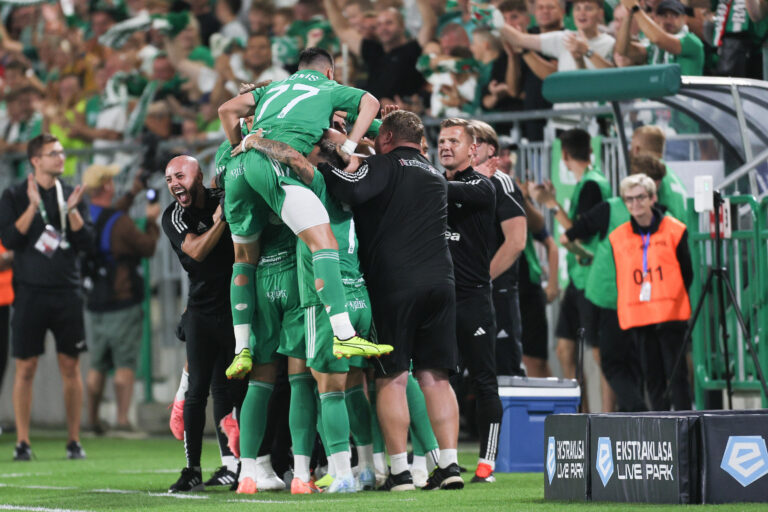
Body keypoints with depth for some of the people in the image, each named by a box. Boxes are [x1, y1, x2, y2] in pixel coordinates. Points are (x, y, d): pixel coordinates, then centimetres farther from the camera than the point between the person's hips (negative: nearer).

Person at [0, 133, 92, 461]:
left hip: (67, 292, 2)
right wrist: (33, 206, -16)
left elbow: (86, 242, 3)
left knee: (71, 366, 3)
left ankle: (74, 441, 9)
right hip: (30, 292, -2)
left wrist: (71, 211, -12)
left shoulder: (72, 195, 10)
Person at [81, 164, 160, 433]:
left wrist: (132, 194, 31)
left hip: (92, 303, 6)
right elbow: (148, 247, -6)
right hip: (122, 304, -6)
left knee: (97, 365, 14)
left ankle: (92, 419, 16)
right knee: (125, 363, -1)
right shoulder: (121, 223, -18)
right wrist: (152, 221, 10)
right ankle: (122, 418, -7)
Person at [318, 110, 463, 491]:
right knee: (435, 377, 7)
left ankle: (400, 470, -7)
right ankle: (449, 464, 0)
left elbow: (353, 190, -19)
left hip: (395, 284, -6)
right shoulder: (435, 177, 23)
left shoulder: (386, 166, 0)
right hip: (440, 281, 6)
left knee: (392, 378, -3)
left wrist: (322, 166, -5)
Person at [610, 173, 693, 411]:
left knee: (676, 374, -5)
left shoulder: (675, 231, 2)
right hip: (637, 316, 2)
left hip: (670, 315, -2)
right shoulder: (617, 237, 6)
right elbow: (619, 279, 13)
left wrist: (673, 298, 5)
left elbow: (687, 273, 8)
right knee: (652, 377, 4)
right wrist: (627, 307, 7)